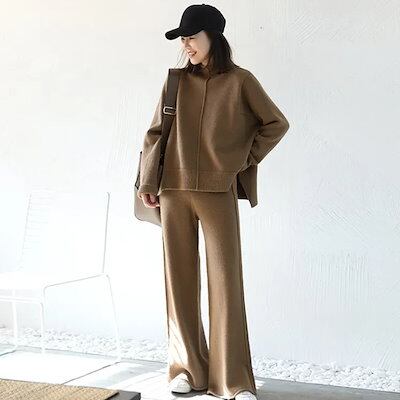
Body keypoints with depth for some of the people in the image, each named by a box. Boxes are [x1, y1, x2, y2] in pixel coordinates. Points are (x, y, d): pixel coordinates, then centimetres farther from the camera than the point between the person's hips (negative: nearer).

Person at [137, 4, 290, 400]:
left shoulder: (240, 81, 1)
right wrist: (147, 182, 5)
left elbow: (276, 124, 8)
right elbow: (155, 133, 11)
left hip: (218, 192, -3)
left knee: (226, 281, -5)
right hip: (174, 191, 3)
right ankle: (188, 368, 16)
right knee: (179, 279, 5)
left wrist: (244, 160, 3)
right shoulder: (177, 81, 8)